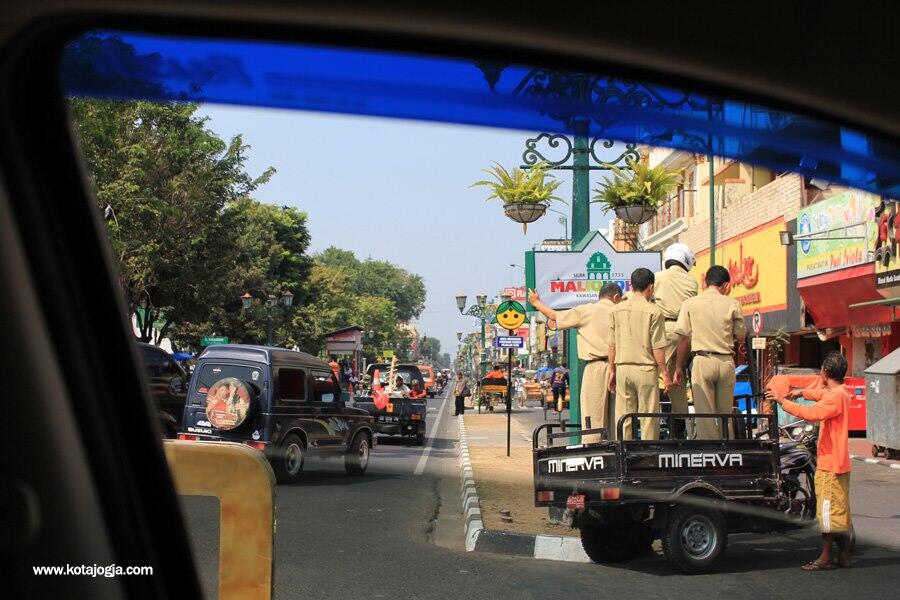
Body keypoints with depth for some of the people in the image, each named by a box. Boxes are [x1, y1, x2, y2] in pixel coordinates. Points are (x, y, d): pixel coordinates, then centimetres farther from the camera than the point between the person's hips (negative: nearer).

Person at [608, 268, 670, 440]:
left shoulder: (617, 310, 5)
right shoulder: (653, 311, -7)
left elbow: (612, 345, 8)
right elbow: (657, 347, -8)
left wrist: (612, 370, 16)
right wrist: (665, 373, 0)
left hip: (622, 368, 4)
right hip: (646, 369, -4)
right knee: (649, 419, 3)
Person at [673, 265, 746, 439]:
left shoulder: (690, 304, 0)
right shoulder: (732, 304, 1)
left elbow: (684, 339, 1)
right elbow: (741, 335, 8)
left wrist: (679, 367, 8)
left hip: (702, 361, -1)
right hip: (726, 362, 2)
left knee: (705, 414, 1)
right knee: (725, 414, 12)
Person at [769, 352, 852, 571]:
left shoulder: (836, 396, -19)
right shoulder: (841, 393, 11)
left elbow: (812, 413, -32)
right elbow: (823, 395, 35)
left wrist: (783, 402, -25)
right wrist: (803, 392, 33)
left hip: (830, 464, -10)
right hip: (838, 462, 10)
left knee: (828, 511, -5)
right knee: (840, 510, 14)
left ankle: (825, 558, 0)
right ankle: (844, 555, 20)